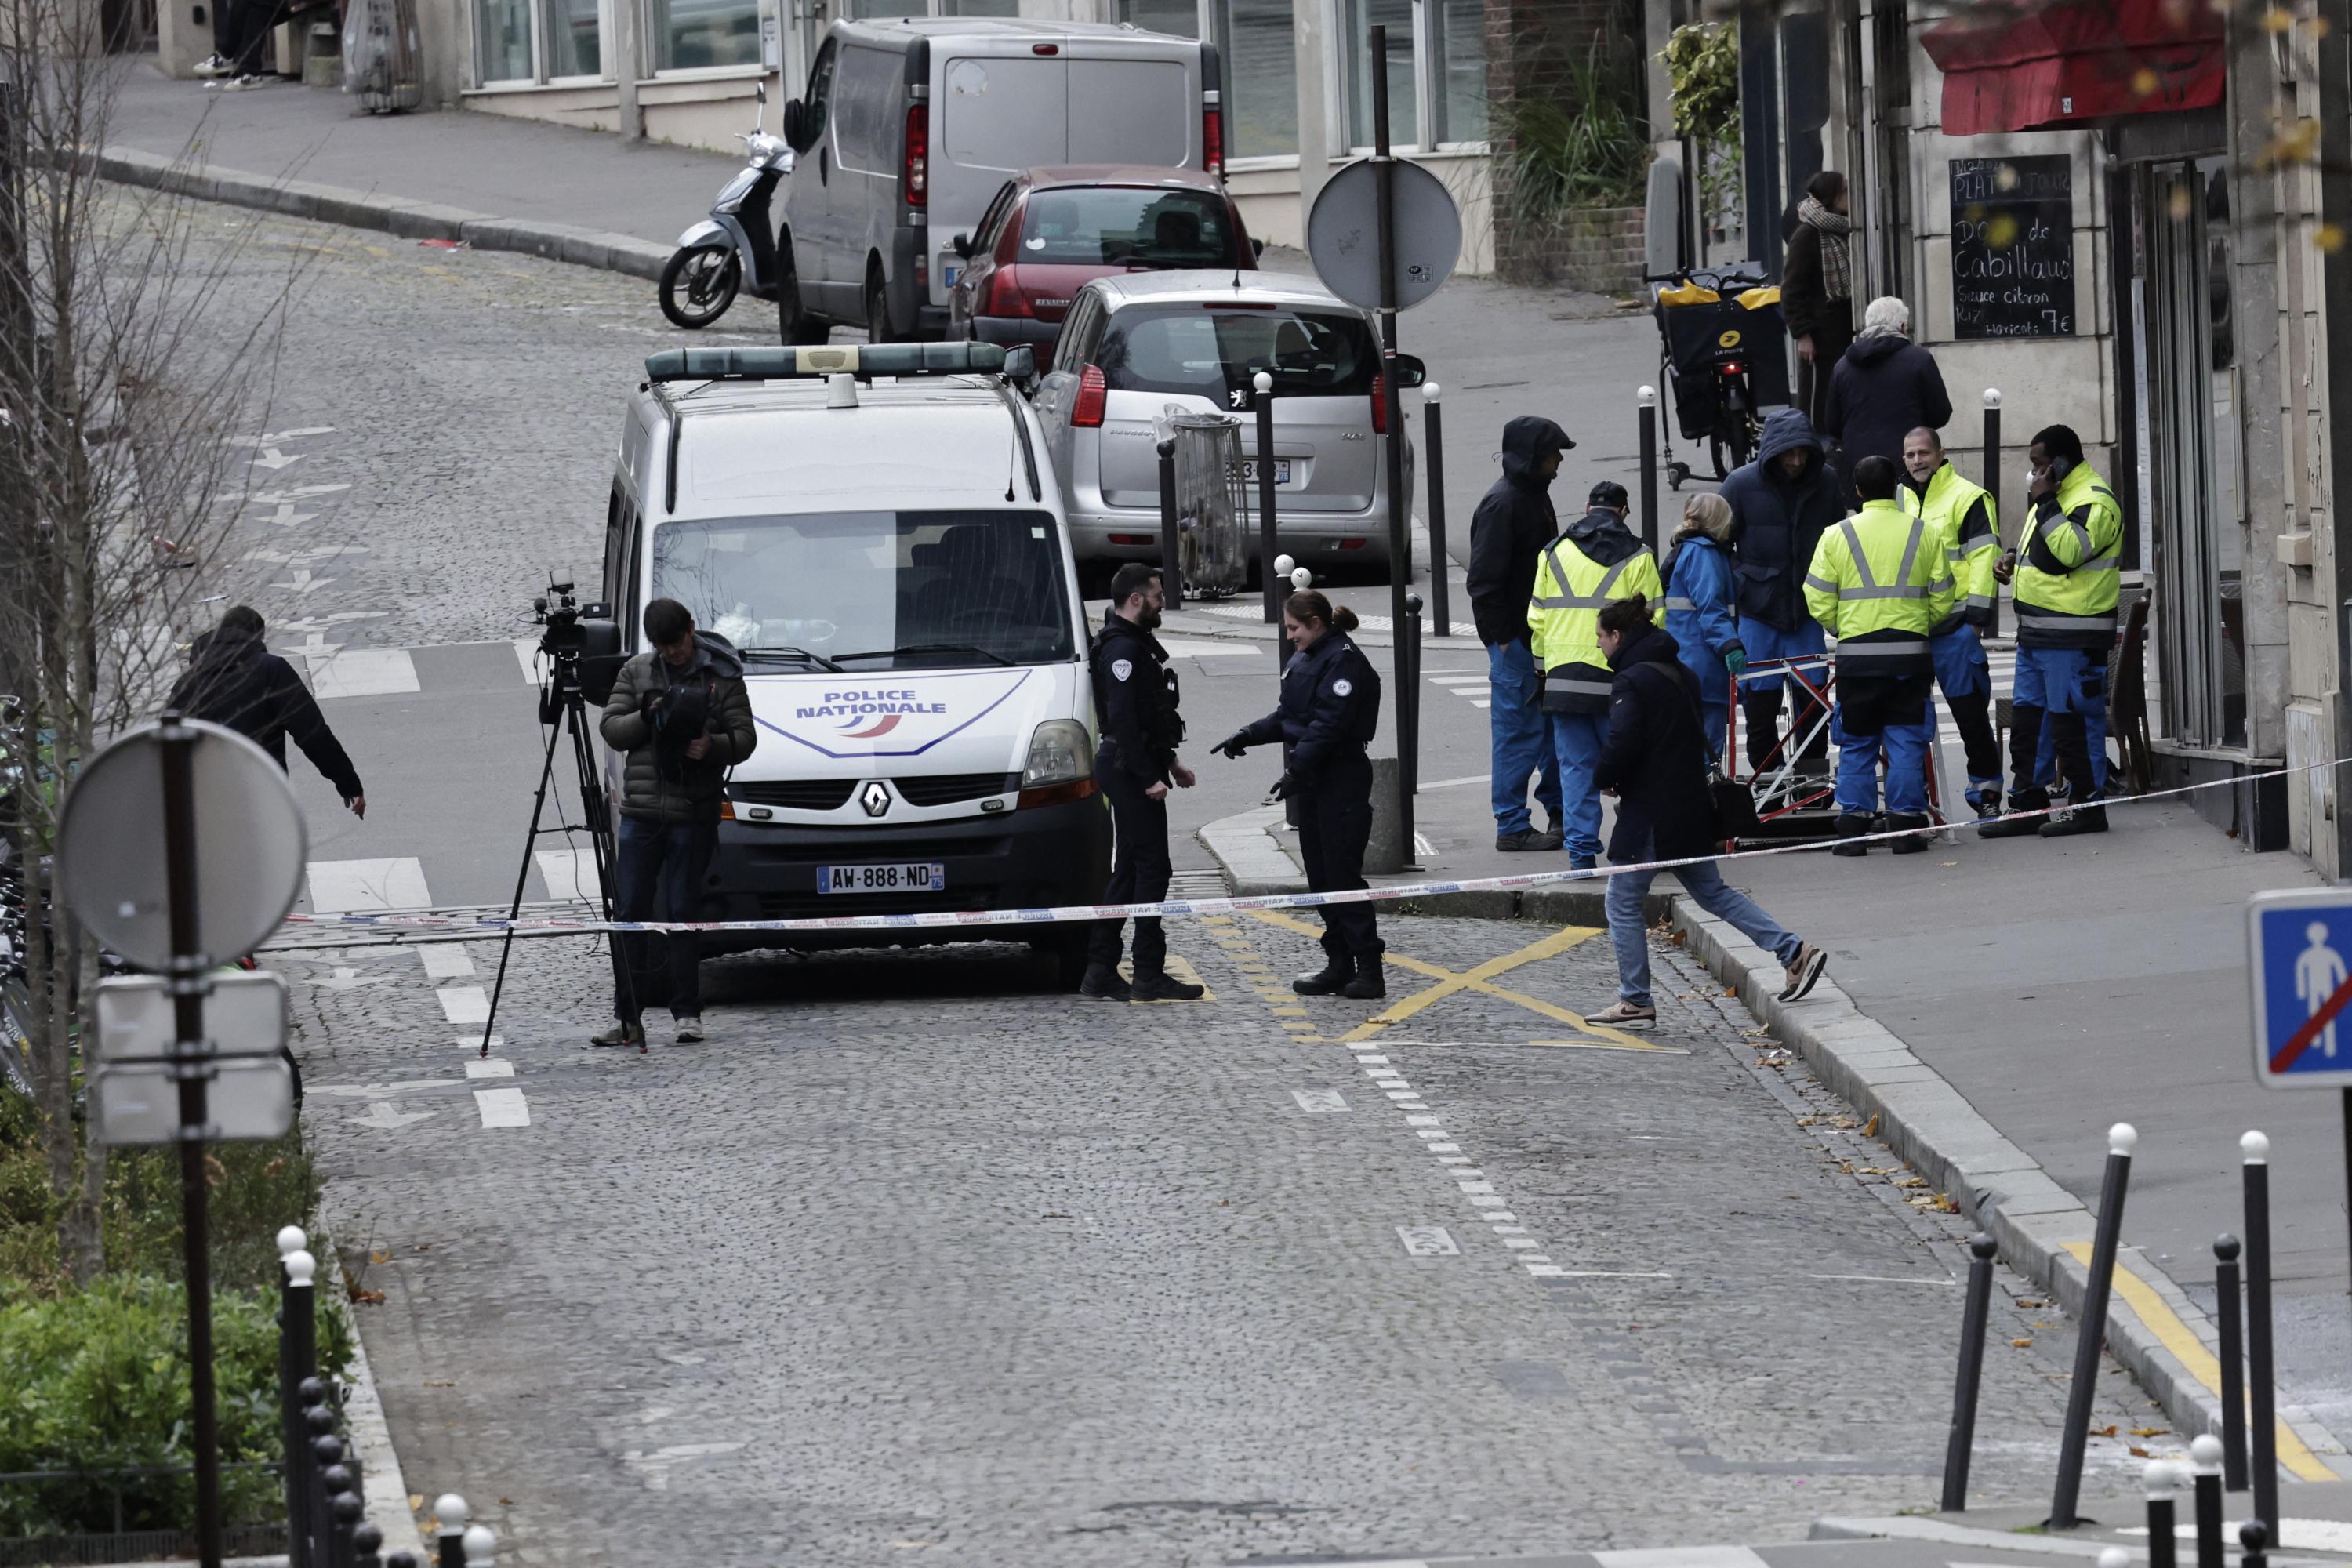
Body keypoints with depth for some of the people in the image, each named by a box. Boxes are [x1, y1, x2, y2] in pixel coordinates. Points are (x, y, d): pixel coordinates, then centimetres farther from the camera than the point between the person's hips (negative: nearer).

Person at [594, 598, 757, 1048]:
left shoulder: (722, 675, 5)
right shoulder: (636, 673, 11)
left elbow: (745, 737, 1)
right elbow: (611, 728, 6)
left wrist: (713, 746, -19)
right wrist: (648, 716, -12)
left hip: (694, 813, -2)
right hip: (641, 810, 2)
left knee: (683, 913, -1)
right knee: (630, 911, 0)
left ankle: (687, 1012, 8)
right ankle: (628, 1018, 4)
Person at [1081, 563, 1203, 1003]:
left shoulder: (1137, 645, 18)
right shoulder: (1122, 650, -17)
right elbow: (1123, 721, -23)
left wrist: (1170, 763, 24)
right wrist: (1150, 777, -23)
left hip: (1139, 771, 11)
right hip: (1129, 770, -11)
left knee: (1128, 872, 12)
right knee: (1151, 868, -9)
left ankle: (1100, 972, 15)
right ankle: (1149, 977, -9)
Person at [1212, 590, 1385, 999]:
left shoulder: (1344, 661, -13)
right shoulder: (1305, 662, 16)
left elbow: (1329, 724, -21)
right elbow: (1287, 718, 22)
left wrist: (1297, 769, -26)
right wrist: (1247, 735, 10)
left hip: (1342, 780, -10)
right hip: (1312, 781, 10)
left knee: (1343, 874, -10)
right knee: (1320, 875, 10)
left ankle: (1369, 969, -9)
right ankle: (1339, 965, 16)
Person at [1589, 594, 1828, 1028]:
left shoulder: (1630, 682, -15)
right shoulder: (1680, 674, 12)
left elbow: (1622, 747, -25)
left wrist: (1604, 777, -3)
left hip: (1650, 813, -9)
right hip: (1691, 806, 9)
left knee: (1623, 902, 2)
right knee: (1711, 890, 18)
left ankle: (1635, 1002, 5)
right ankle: (1794, 951, 10)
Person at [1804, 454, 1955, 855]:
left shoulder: (1837, 536, -1)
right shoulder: (1923, 534, 2)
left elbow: (1819, 602, -1)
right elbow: (1942, 600, 5)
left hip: (1856, 653, 0)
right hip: (1910, 652, 0)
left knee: (1857, 744, 8)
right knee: (1906, 740, 6)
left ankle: (1853, 826, 3)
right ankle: (1906, 824, 3)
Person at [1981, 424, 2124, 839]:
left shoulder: (2094, 501, -12)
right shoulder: (2057, 495, 19)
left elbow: (2070, 551, -25)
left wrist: (2045, 504, -21)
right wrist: (2014, 558, 14)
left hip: (2072, 637, -10)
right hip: (2037, 632, 10)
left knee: (2072, 719, -6)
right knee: (2027, 716, 11)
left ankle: (2086, 804, 1)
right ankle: (2026, 804, 17)